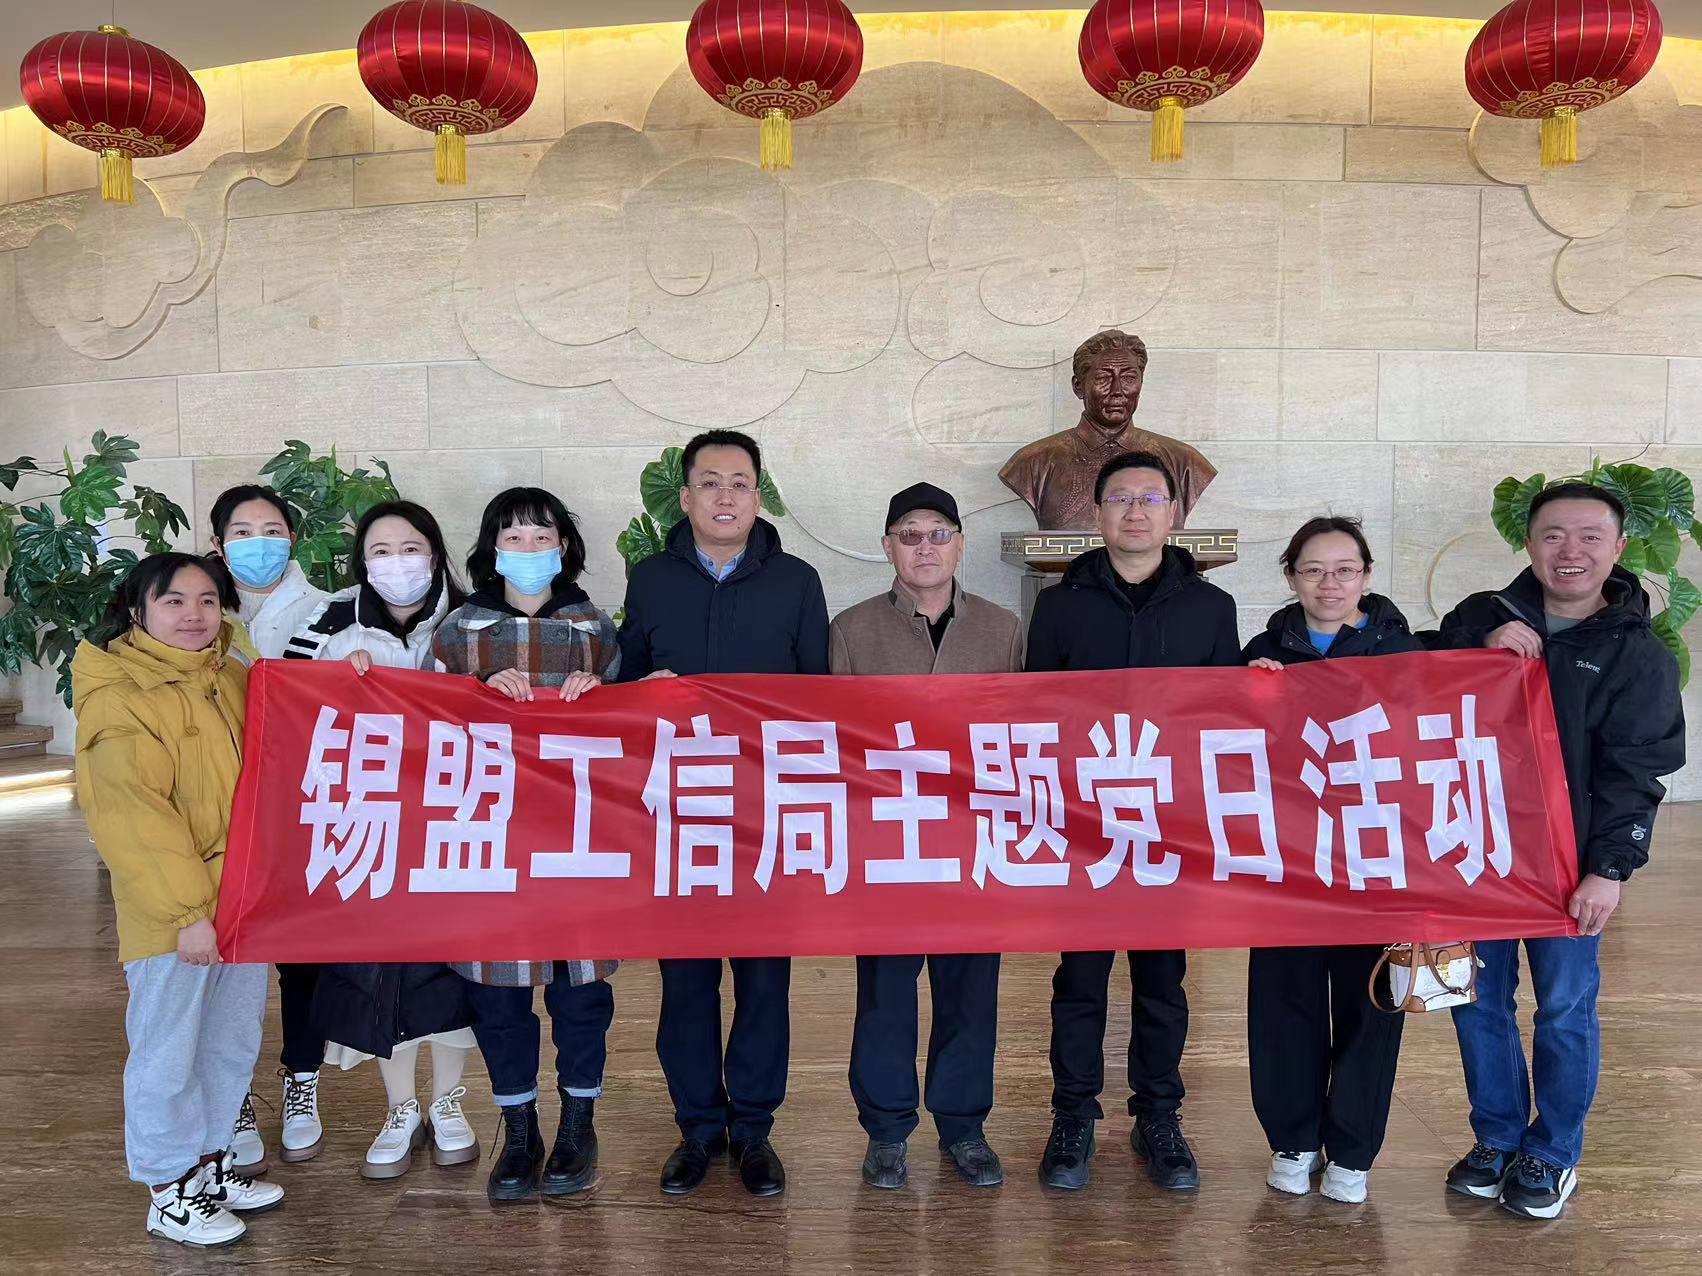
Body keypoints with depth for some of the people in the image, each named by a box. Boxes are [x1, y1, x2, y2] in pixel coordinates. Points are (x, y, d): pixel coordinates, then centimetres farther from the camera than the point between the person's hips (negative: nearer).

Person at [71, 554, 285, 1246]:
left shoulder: (233, 679, 8)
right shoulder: (117, 698, -12)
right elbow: (134, 816, -18)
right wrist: (186, 911, -20)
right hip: (172, 911, -7)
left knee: (233, 1042, 18)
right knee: (168, 1051, 8)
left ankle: (209, 1162, 37)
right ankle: (170, 1193, 26)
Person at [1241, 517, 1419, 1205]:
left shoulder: (1401, 650, 1)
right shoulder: (1264, 652, 3)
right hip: (1283, 857, 1)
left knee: (1367, 1002, 8)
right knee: (1285, 997, 7)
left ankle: (1350, 1149, 25)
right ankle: (1293, 1139, 26)